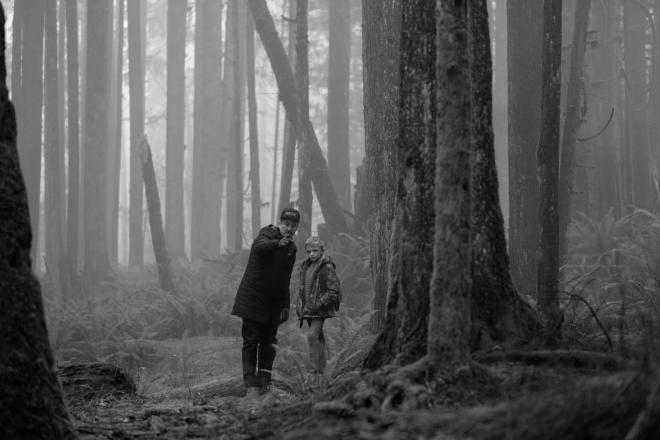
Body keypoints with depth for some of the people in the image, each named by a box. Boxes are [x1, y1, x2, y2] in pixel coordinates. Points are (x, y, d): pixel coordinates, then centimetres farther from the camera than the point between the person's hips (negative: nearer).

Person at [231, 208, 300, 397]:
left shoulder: (291, 248, 12)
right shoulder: (267, 235, -10)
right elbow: (260, 246, -38)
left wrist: (285, 305, 14)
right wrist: (278, 243, -59)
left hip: (273, 303, 6)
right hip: (253, 297, -6)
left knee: (268, 343, 4)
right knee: (250, 342, -7)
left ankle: (264, 382, 8)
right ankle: (251, 385, -10)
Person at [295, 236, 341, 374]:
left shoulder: (327, 268, -12)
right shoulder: (305, 266, 11)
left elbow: (333, 291, -15)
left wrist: (317, 304, -20)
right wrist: (299, 306, 12)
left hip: (321, 309, -7)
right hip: (308, 309, 7)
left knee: (312, 335, -19)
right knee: (318, 337, 14)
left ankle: (316, 369, -19)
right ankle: (320, 369, 22)